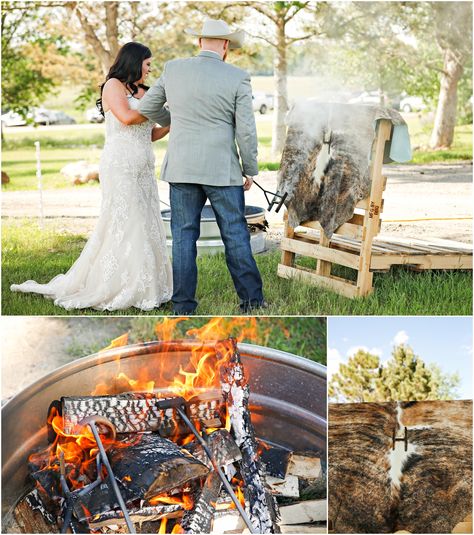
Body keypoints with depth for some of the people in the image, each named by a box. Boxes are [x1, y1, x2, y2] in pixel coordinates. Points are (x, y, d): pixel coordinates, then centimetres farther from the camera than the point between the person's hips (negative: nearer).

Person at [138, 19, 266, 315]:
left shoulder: (173, 69, 2)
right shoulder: (238, 78, -6)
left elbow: (146, 109, 13)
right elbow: (246, 131, -7)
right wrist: (250, 170, 6)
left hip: (181, 168, 2)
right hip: (222, 170, -2)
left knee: (184, 236, 7)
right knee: (235, 235, 7)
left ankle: (184, 306, 9)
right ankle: (252, 299, 14)